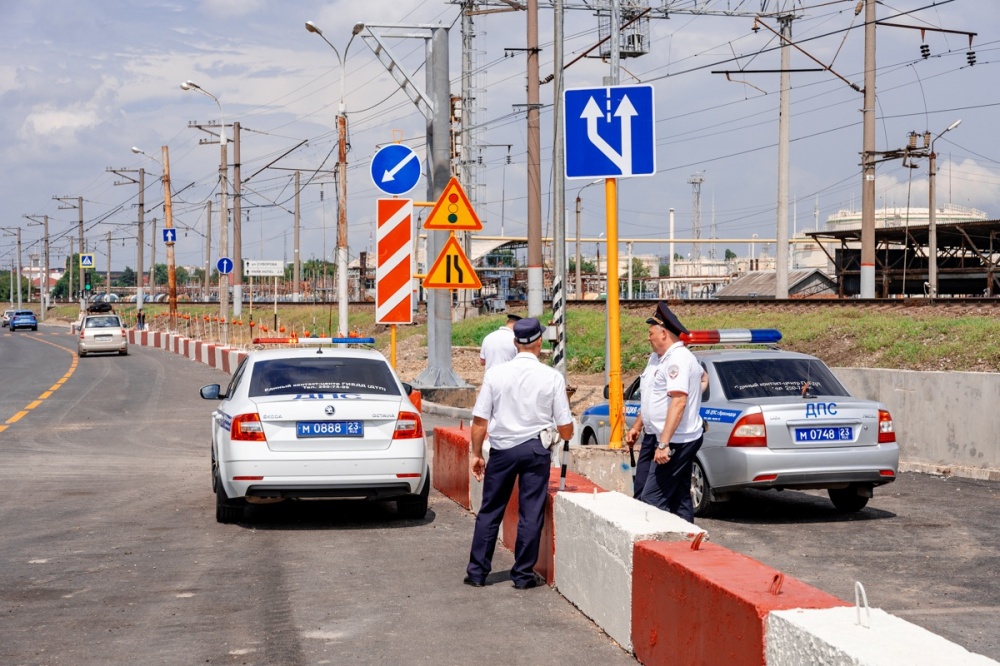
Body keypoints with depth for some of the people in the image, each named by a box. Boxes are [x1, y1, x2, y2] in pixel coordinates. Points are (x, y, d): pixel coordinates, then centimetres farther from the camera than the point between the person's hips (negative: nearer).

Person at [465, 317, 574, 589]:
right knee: (531, 514, 7)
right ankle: (523, 574, 11)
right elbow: (565, 429, -2)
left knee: (489, 512, 10)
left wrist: (477, 454, 8)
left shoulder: (495, 373, -4)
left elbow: (480, 420, -3)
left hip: (501, 449, 1)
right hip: (536, 449, -1)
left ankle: (477, 572, 15)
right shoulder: (553, 377, -5)